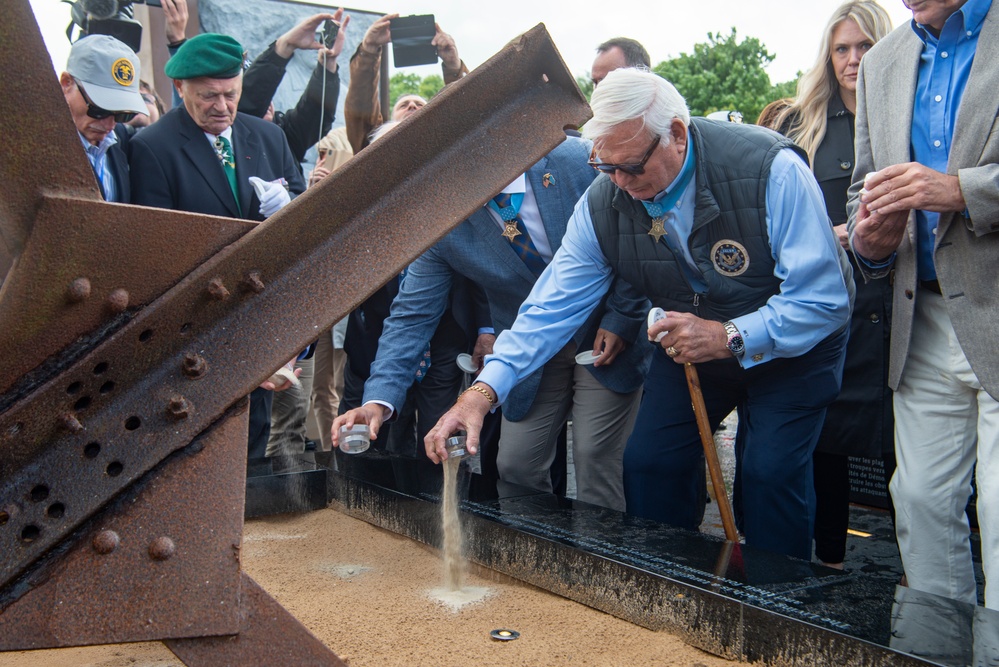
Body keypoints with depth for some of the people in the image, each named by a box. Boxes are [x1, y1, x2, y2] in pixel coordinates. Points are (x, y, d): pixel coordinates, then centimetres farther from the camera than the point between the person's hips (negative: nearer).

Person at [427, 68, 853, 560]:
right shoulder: (602, 203, -18)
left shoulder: (771, 170, -30)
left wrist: (730, 337, -38)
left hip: (794, 344, -3)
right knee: (647, 461, -4)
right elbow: (553, 305, -19)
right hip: (693, 340, 4)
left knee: (771, 472, -17)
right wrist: (483, 391, -31)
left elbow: (825, 298, -27)